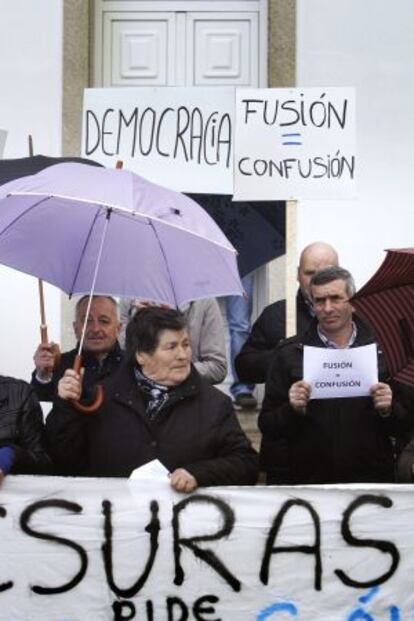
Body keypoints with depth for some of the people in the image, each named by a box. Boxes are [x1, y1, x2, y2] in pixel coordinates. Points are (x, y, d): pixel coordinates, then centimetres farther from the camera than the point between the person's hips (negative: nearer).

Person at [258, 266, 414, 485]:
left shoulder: (383, 350, 8)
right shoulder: (289, 354, 7)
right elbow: (266, 426, 7)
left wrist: (388, 411, -7)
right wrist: (293, 410, -10)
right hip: (306, 481, -1)